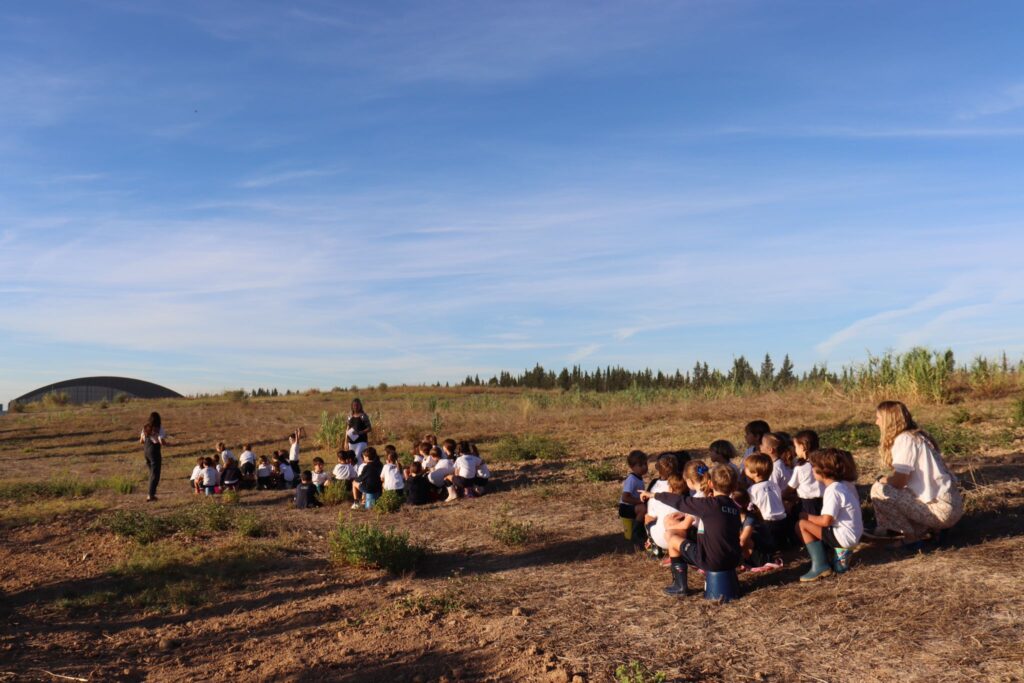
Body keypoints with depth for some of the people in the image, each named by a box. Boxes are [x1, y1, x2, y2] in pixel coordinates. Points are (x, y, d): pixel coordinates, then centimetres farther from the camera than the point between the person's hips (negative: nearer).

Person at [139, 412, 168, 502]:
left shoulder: (145, 428, 7)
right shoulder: (159, 428, -11)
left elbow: (141, 441, 11)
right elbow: (162, 441, -19)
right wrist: (166, 443, 2)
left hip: (146, 450, 6)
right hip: (155, 451, -6)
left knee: (152, 471, 21)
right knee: (155, 474, 1)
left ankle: (152, 493, 24)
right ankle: (151, 495, -2)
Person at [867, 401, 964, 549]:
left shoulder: (905, 439, -14)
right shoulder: (917, 436, 14)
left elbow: (899, 481, -18)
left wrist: (883, 480, 0)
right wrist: (887, 479, 1)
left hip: (943, 509, -10)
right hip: (952, 505, 10)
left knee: (879, 490, -15)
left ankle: (911, 538, -5)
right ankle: (932, 528, 12)